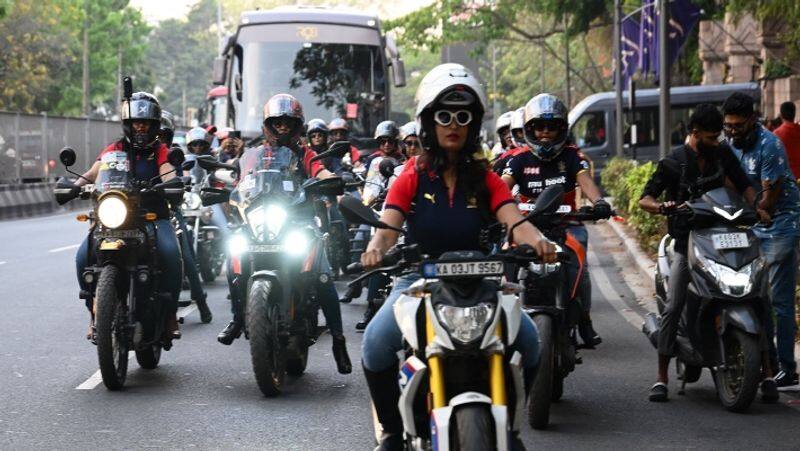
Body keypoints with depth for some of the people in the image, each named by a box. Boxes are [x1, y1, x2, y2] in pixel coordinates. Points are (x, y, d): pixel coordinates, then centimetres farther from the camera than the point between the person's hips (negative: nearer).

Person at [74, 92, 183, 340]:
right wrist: (75, 185, -21)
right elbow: (93, 173, 0)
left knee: (170, 252, -33)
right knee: (84, 256, -23)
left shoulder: (160, 150, 10)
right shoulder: (114, 149, 14)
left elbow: (168, 174, -9)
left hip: (154, 217, -1)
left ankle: (170, 313, -21)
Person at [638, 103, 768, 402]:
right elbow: (644, 199, -7)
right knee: (673, 308, -14)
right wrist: (662, 206, -29)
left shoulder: (722, 154, 7)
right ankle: (661, 379, -7)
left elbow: (744, 185, 13)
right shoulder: (672, 163, -4)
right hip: (687, 242, -3)